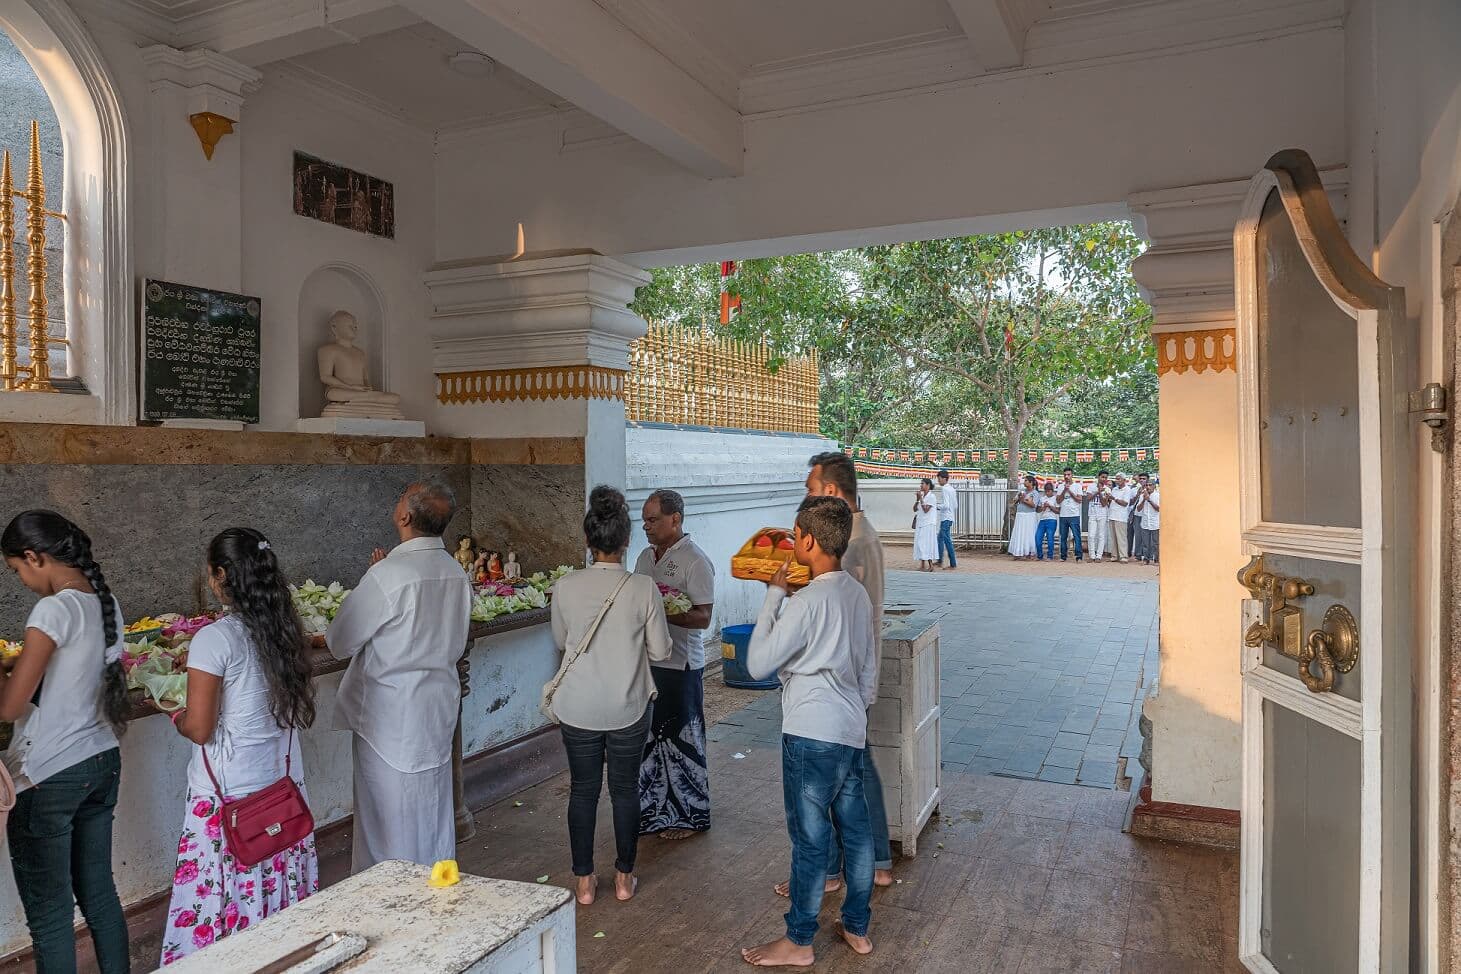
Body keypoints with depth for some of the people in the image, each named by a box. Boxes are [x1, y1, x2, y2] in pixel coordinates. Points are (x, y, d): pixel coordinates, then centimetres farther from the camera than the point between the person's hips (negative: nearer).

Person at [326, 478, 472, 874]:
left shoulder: (386, 577, -23)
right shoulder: (457, 573, -2)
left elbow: (339, 643, -13)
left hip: (390, 716, -7)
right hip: (440, 707, 7)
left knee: (387, 817, 9)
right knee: (433, 808, 19)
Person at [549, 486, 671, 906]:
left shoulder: (565, 587, -10)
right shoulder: (643, 588, -15)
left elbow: (560, 641, 6)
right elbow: (661, 652, -6)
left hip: (578, 708, 1)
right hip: (629, 708, -1)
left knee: (583, 789, 15)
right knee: (625, 788, 15)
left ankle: (584, 880, 26)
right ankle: (624, 877, 28)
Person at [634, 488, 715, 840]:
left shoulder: (695, 561, -13)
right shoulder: (646, 556, 11)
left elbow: (702, 617, -18)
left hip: (680, 665, -8)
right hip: (646, 661, 8)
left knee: (680, 739, 3)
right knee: (649, 735, 16)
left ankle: (689, 814, 18)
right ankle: (653, 806, 31)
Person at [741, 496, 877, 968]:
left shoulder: (807, 602, -21)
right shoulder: (858, 594, 5)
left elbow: (758, 664, -16)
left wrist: (773, 595, -12)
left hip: (812, 734, -8)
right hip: (852, 731, 8)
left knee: (810, 839, 5)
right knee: (855, 830, 17)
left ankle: (798, 941, 20)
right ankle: (857, 928, 31)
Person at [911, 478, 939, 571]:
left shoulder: (931, 497, -10)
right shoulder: (921, 496, 12)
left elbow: (926, 509, -18)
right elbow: (915, 509, 9)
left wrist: (921, 499, -17)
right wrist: (917, 499, -4)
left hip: (928, 524, -8)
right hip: (920, 523, 8)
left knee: (926, 544, -8)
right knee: (920, 544, 7)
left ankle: (930, 565, -3)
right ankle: (922, 566, 11)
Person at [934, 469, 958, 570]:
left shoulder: (944, 489, -15)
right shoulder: (952, 489, 14)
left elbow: (945, 505, -23)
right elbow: (956, 505, 16)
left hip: (945, 518, -10)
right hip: (951, 517, 10)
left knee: (947, 540, -6)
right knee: (940, 538, 17)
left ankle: (953, 564, -4)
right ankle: (940, 561, 22)